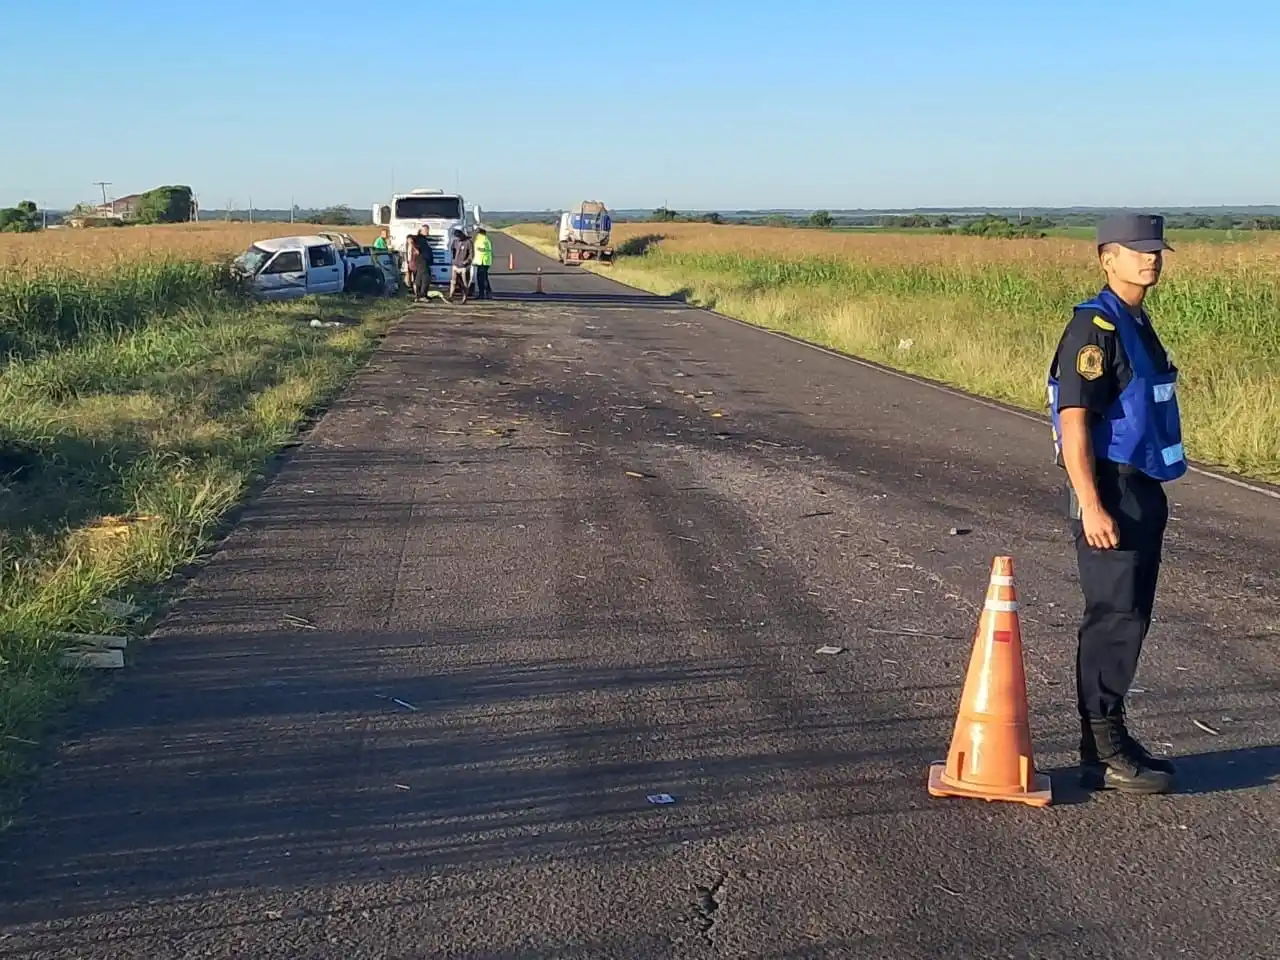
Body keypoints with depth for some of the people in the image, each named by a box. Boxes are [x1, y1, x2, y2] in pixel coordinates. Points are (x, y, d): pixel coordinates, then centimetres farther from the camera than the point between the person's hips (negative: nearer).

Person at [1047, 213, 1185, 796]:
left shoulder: (1136, 325, 16)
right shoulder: (1096, 326, -14)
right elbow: (1074, 420, -20)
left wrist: (1145, 496, 21)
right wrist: (1091, 505, -25)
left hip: (1141, 489, 10)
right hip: (1110, 491, -10)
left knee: (1128, 617, 13)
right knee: (1114, 618, -7)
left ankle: (1110, 739, 23)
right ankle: (1103, 753, 1)